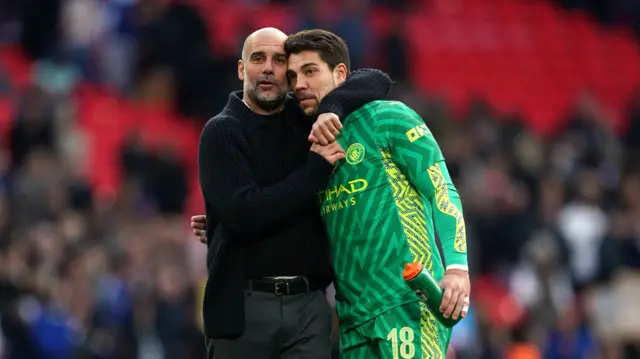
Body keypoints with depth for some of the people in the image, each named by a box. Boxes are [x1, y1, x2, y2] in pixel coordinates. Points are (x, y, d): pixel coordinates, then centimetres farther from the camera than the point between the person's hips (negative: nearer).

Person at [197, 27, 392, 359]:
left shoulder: (305, 119, 11)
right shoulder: (222, 132, -2)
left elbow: (375, 81, 7)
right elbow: (243, 213, -15)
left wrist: (333, 107, -12)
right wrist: (316, 168, -13)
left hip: (308, 305, 3)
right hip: (243, 304, -3)